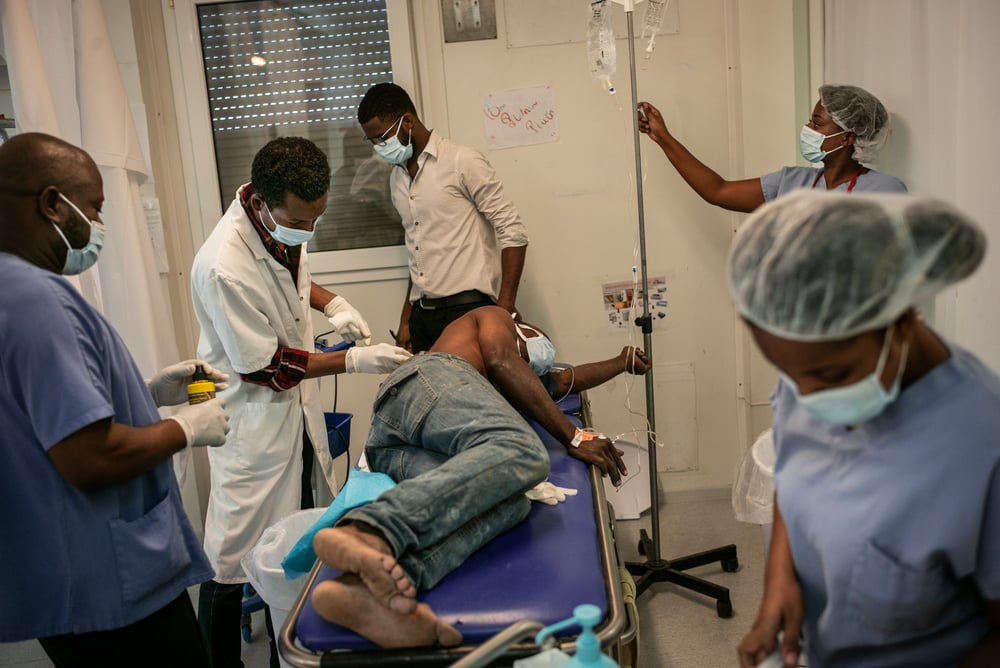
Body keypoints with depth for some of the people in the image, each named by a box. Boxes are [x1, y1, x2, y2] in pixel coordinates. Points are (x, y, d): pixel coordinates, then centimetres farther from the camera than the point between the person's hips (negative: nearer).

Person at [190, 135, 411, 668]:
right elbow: (263, 367, -22)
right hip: (253, 418, -8)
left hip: (296, 409, 8)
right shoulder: (224, 268, -30)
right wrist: (354, 361, -19)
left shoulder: (283, 225, -6)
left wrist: (333, 304, 0)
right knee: (234, 562, 4)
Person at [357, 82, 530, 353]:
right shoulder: (397, 178, 16)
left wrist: (505, 306, -17)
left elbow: (513, 233, -9)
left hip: (467, 307, -6)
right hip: (422, 313, 6)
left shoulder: (463, 162, -6)